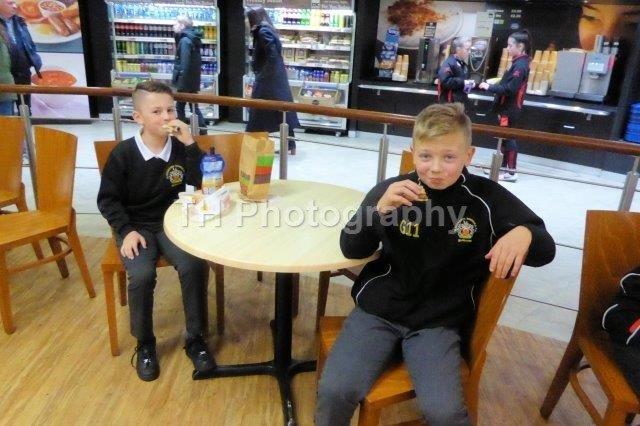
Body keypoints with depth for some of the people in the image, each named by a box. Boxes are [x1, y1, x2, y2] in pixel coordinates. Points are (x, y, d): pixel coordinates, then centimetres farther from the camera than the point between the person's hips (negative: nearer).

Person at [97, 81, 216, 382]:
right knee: (141, 274, -27)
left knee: (194, 266, -25)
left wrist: (190, 144, -21)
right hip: (136, 226, -1)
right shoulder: (123, 153, -8)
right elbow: (107, 199, -1)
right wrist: (127, 231, -14)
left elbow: (203, 184, -13)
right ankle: (144, 344, 0)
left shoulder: (180, 148, -3)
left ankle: (195, 339, -4)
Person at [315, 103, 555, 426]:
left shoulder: (486, 199, -5)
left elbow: (545, 249, 1)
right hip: (377, 310, 1)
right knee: (334, 390, -14)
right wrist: (380, 208, -24)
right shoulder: (392, 190, -5)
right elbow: (351, 249, -7)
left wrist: (524, 233, -24)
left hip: (439, 322, 0)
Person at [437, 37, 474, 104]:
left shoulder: (464, 65, 16)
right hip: (448, 103, -10)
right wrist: (463, 83, -22)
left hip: (461, 102, 10)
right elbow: (445, 81, -28)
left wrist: (469, 83, 5)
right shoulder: (448, 63, -15)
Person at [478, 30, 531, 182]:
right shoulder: (518, 63, 12)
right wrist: (493, 84, 2)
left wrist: (489, 87, -19)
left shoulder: (520, 65, -19)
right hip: (507, 107, 10)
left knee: (508, 138, -4)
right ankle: (501, 165, 28)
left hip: (509, 110, -10)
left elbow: (510, 89, -25)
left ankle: (511, 172, 2)